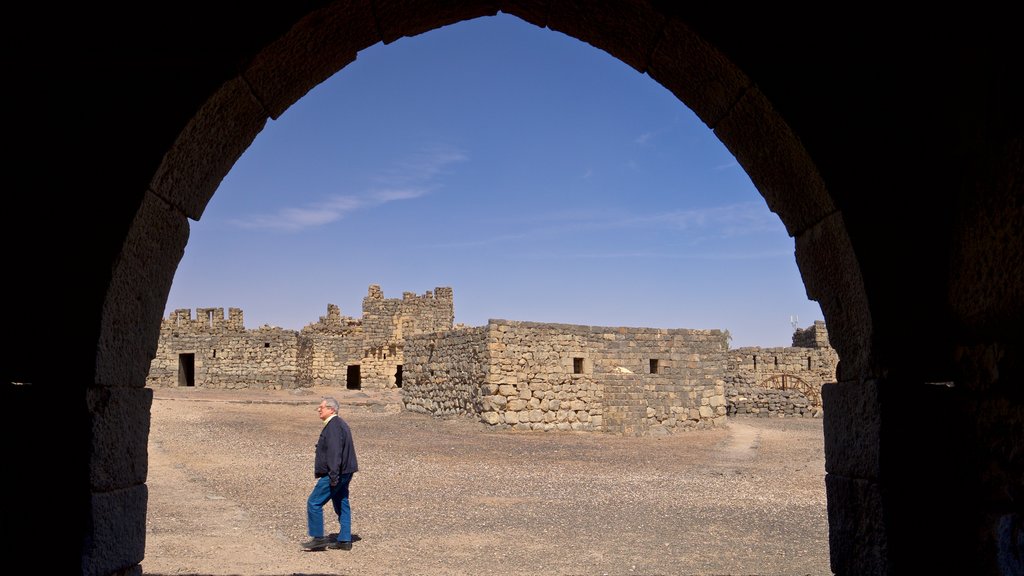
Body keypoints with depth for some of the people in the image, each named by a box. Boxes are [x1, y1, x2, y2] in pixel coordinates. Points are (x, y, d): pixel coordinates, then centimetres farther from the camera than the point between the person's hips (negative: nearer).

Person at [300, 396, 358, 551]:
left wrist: (333, 476, -26)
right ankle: (345, 540, 15)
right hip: (344, 474, 11)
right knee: (342, 505, 12)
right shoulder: (340, 424, 17)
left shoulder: (333, 426, -17)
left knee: (314, 502, -3)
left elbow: (334, 453, -25)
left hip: (334, 475, -11)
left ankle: (318, 538, 2)